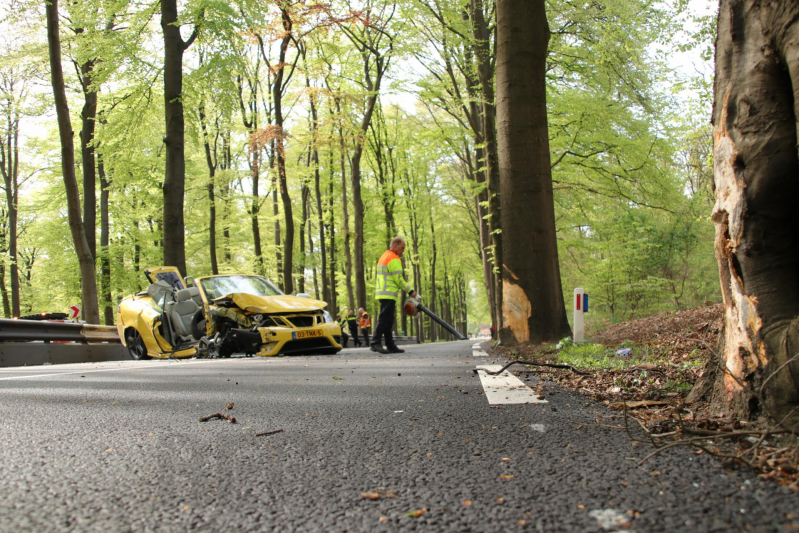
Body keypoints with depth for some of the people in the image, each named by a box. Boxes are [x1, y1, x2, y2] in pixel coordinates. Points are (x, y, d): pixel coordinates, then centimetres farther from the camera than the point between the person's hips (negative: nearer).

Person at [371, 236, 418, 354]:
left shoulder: (384, 256, 22)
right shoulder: (394, 259, -10)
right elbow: (398, 279, -14)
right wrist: (411, 291, -8)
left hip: (383, 294, 10)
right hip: (389, 295, -10)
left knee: (388, 321, 10)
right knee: (384, 320, -13)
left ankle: (390, 345, 13)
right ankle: (376, 343, -19)